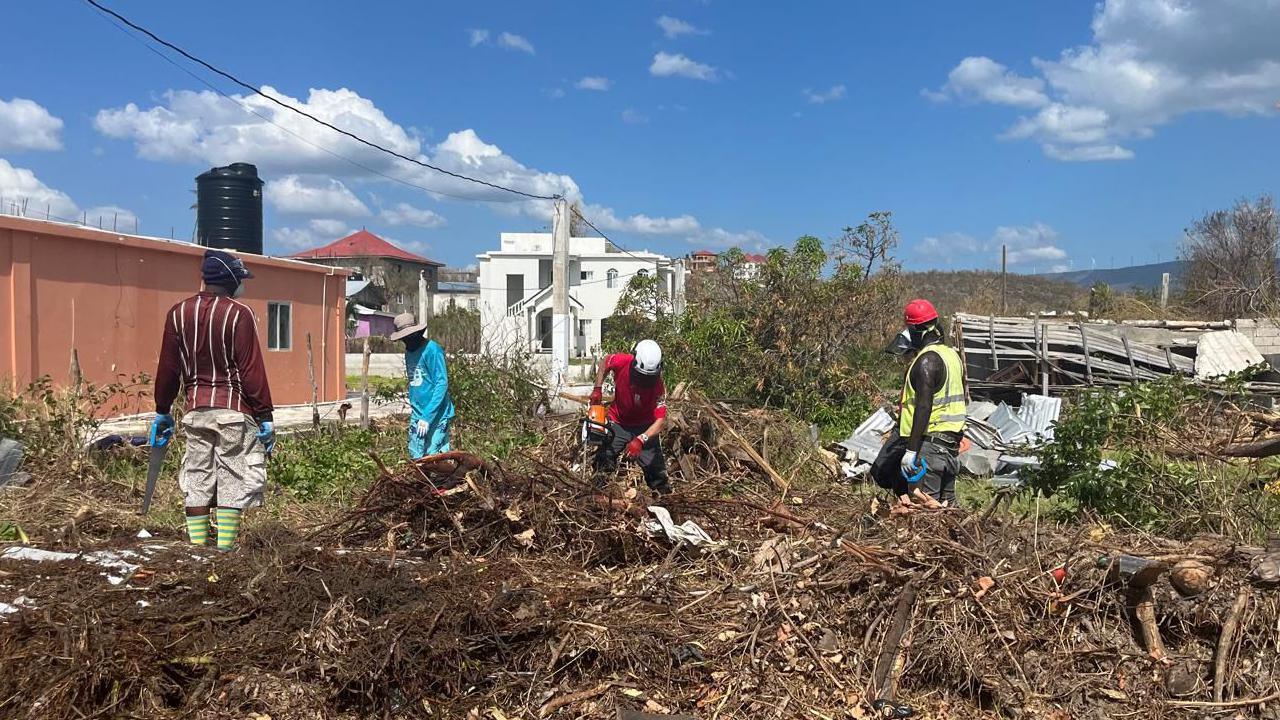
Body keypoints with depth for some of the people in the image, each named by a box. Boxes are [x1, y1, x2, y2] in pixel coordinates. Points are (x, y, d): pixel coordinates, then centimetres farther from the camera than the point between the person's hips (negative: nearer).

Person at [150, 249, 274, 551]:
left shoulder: (178, 313, 7)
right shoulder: (239, 314, -9)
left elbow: (168, 367, 10)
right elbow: (252, 370, -11)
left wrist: (162, 411, 18)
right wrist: (265, 416, -7)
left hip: (196, 409, 5)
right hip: (234, 409, -5)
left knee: (196, 480, 12)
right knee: (234, 480, 1)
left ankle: (197, 546, 17)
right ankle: (225, 548, 0)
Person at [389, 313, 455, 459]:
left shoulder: (432, 349, -14)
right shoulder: (409, 351, 11)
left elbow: (442, 383, -18)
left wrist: (427, 417, -21)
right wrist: (412, 405, 10)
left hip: (436, 416, -7)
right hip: (417, 415, 7)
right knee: (416, 457, 9)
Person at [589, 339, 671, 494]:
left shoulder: (658, 386, -29)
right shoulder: (622, 361, -25)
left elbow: (660, 420, -31)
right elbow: (605, 363, 0)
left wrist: (641, 440, -44)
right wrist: (597, 389, -8)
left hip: (644, 426, -1)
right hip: (617, 422, 2)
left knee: (656, 468, 3)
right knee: (603, 463, 0)